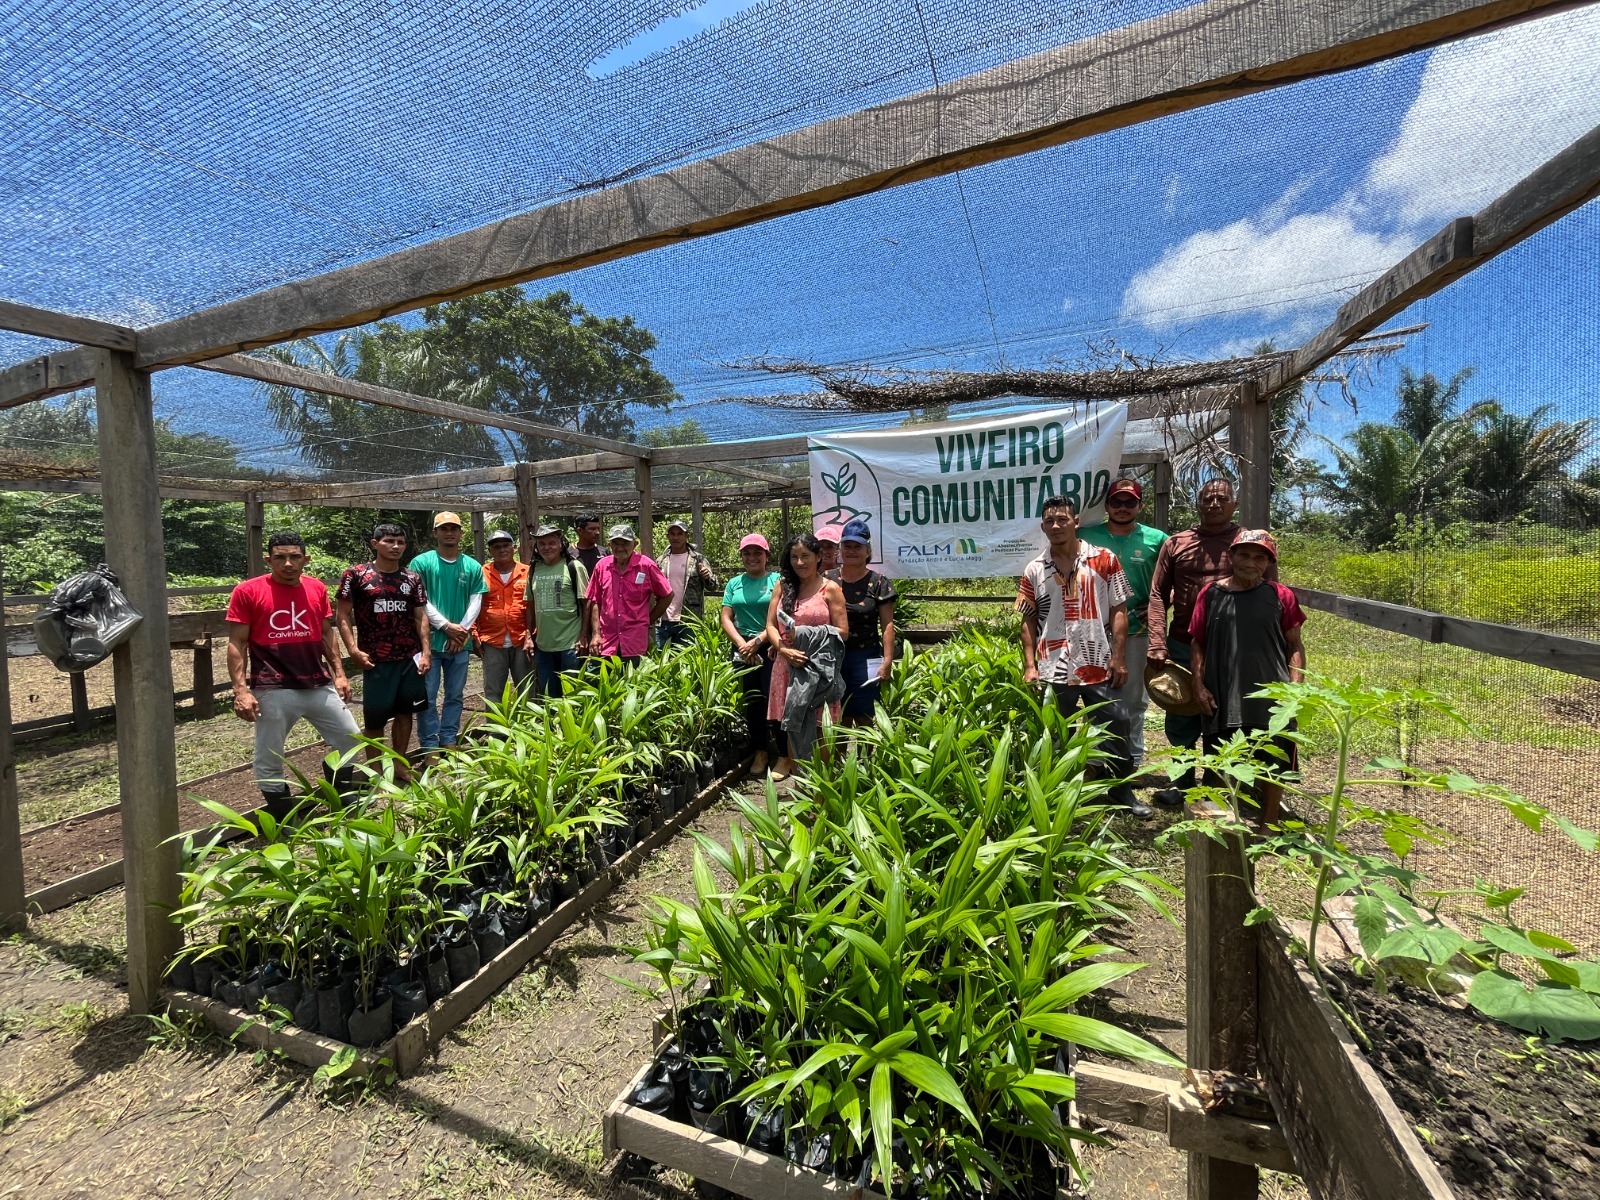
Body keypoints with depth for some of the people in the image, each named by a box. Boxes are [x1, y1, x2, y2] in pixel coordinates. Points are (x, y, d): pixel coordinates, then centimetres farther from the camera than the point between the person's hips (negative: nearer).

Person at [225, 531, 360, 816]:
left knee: (350, 738, 13)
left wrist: (339, 674, 10)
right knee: (269, 759, 6)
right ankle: (283, 820, 24)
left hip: (319, 685, 4)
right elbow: (236, 644, -6)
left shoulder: (317, 588, 6)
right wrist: (241, 690, -13)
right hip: (272, 690, -4)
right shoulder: (247, 592, -6)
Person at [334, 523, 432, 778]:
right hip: (376, 660, -3)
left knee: (405, 712, 12)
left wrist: (425, 651, -1)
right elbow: (343, 616, -3)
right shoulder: (356, 574, -3)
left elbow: (420, 616, 7)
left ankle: (400, 765, 26)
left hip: (410, 658, 3)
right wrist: (353, 650, -13)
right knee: (375, 717, 4)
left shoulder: (412, 579, 7)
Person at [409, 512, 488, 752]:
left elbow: (475, 602, 3)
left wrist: (462, 631, -10)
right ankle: (430, 746, 13)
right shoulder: (421, 563, -3)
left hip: (460, 643, 3)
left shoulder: (473, 566, 6)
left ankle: (449, 741, 24)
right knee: (428, 697, 3)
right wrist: (447, 626, -14)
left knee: (455, 695, 12)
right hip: (429, 640, -3)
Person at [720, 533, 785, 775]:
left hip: (771, 648, -4)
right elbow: (726, 618, 6)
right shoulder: (734, 584, 11)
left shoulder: (777, 580, -1)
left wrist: (757, 641, -12)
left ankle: (784, 755, 4)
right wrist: (741, 644, -7)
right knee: (752, 701, 9)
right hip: (743, 649, 4)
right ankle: (760, 751, 22)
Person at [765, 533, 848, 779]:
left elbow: (842, 632, -4)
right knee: (792, 724, 9)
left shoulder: (830, 589, 0)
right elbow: (771, 626, 5)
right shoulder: (782, 586, 11)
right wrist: (784, 649, -14)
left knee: (817, 727, -1)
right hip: (787, 665, 4)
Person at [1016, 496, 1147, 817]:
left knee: (1114, 731, 8)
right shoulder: (1033, 570, 4)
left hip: (1099, 666, -1)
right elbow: (1028, 621, 6)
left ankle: (1122, 791, 27)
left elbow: (1119, 611, 1)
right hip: (1054, 669, 1)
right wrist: (1030, 665, -1)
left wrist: (1118, 657, -6)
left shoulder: (1105, 560, 1)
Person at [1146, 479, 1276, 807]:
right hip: (1182, 647, 2)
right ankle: (1183, 783, 31)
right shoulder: (1175, 544, 6)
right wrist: (1158, 643, -8)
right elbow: (1158, 595, 3)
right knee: (1180, 720, 13)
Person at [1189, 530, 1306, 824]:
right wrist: (1199, 685, -3)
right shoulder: (1211, 594, 1)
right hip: (1223, 701, 0)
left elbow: (1295, 646, 4)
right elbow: (1197, 643, 5)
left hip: (1272, 701, 0)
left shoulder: (1281, 596, 1)